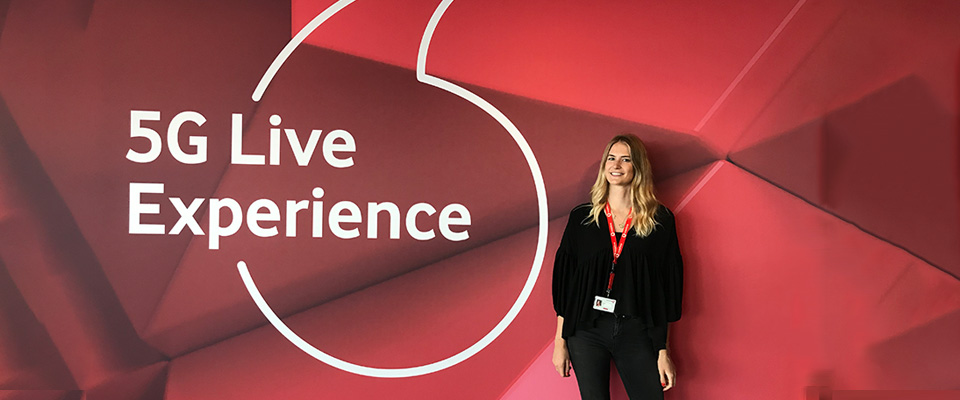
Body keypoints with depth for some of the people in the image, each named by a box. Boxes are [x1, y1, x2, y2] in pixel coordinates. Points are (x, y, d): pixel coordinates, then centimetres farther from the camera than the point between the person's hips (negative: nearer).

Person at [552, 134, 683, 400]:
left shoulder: (660, 219, 3)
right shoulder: (581, 217, 5)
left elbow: (667, 287, 3)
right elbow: (563, 281, 7)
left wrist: (663, 350, 0)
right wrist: (560, 341, 4)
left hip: (636, 331, 0)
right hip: (586, 329, 1)